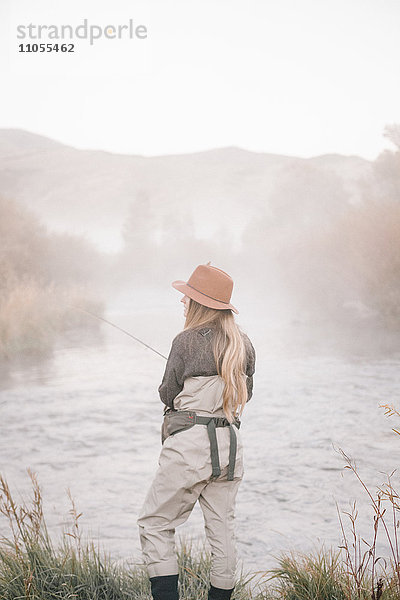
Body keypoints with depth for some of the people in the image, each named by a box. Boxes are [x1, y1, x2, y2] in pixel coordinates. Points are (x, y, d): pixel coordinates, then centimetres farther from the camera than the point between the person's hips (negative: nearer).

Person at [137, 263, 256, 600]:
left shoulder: (188, 340, -10)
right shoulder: (244, 344, 6)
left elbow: (168, 395, -1)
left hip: (191, 444, -6)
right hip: (230, 445, 6)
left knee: (155, 524, 5)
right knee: (222, 529, 13)